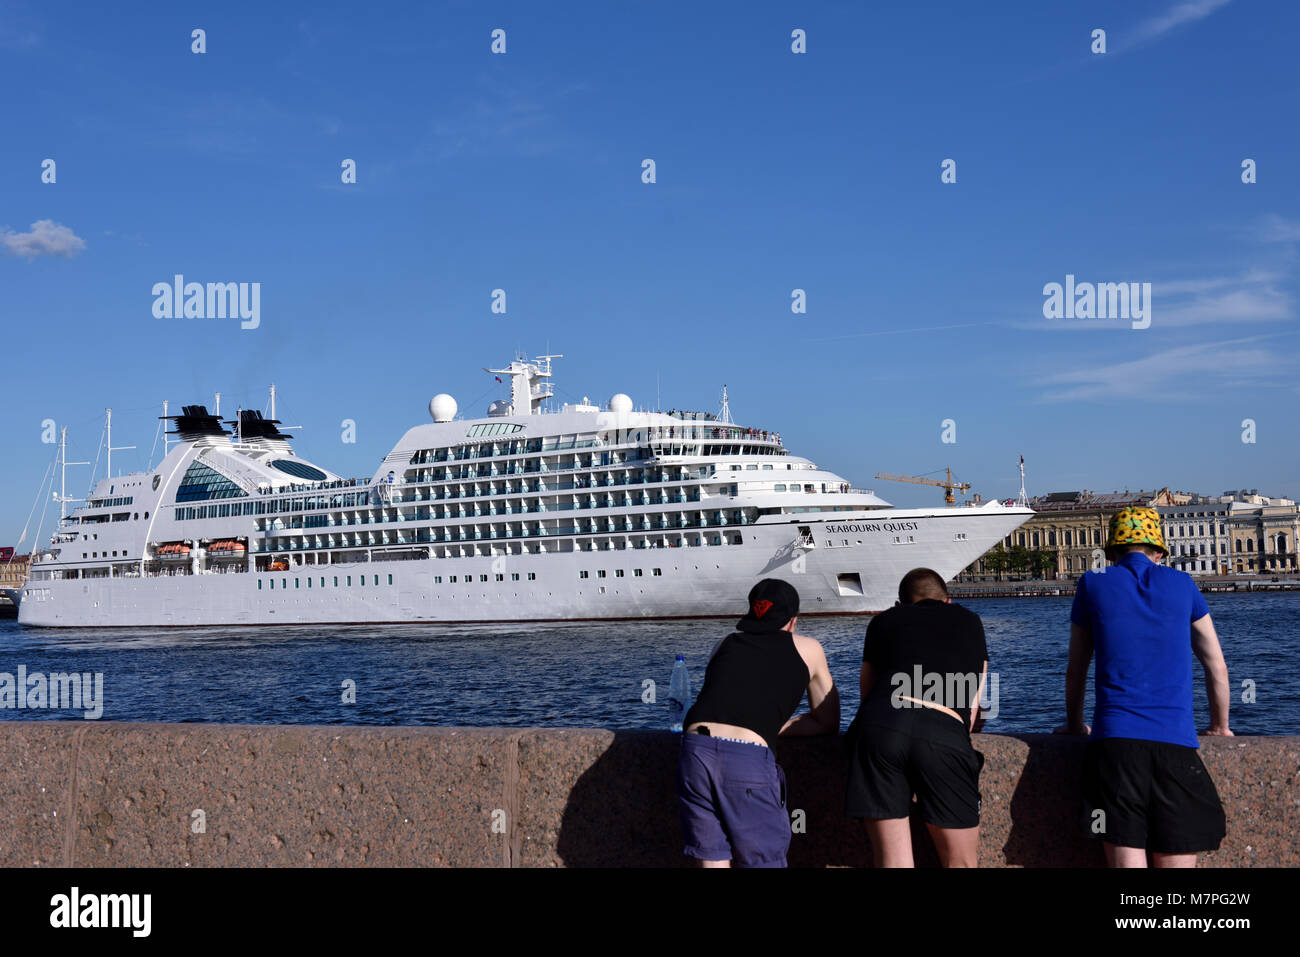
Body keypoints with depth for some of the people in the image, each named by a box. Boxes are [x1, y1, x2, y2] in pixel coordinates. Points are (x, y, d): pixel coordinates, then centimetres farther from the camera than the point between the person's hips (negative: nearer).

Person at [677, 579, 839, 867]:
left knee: (713, 862, 12)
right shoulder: (807, 649, 20)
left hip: (696, 749, 4)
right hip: (748, 760, -3)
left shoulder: (725, 645, 27)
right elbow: (829, 724, 27)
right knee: (764, 862, 8)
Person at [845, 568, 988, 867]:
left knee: (892, 860, 5)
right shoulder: (971, 622, 32)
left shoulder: (885, 620, 30)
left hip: (880, 727, 1)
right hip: (946, 732, -1)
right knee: (961, 864, 11)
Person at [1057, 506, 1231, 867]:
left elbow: (1075, 670, 19)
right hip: (1176, 744, 1)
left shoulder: (1093, 585, 11)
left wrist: (1074, 724, 34)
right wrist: (1220, 727, 34)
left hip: (1114, 742, -1)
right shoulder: (1182, 584, 14)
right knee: (1177, 861, 3)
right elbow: (1217, 668, 20)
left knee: (1126, 860, -4)